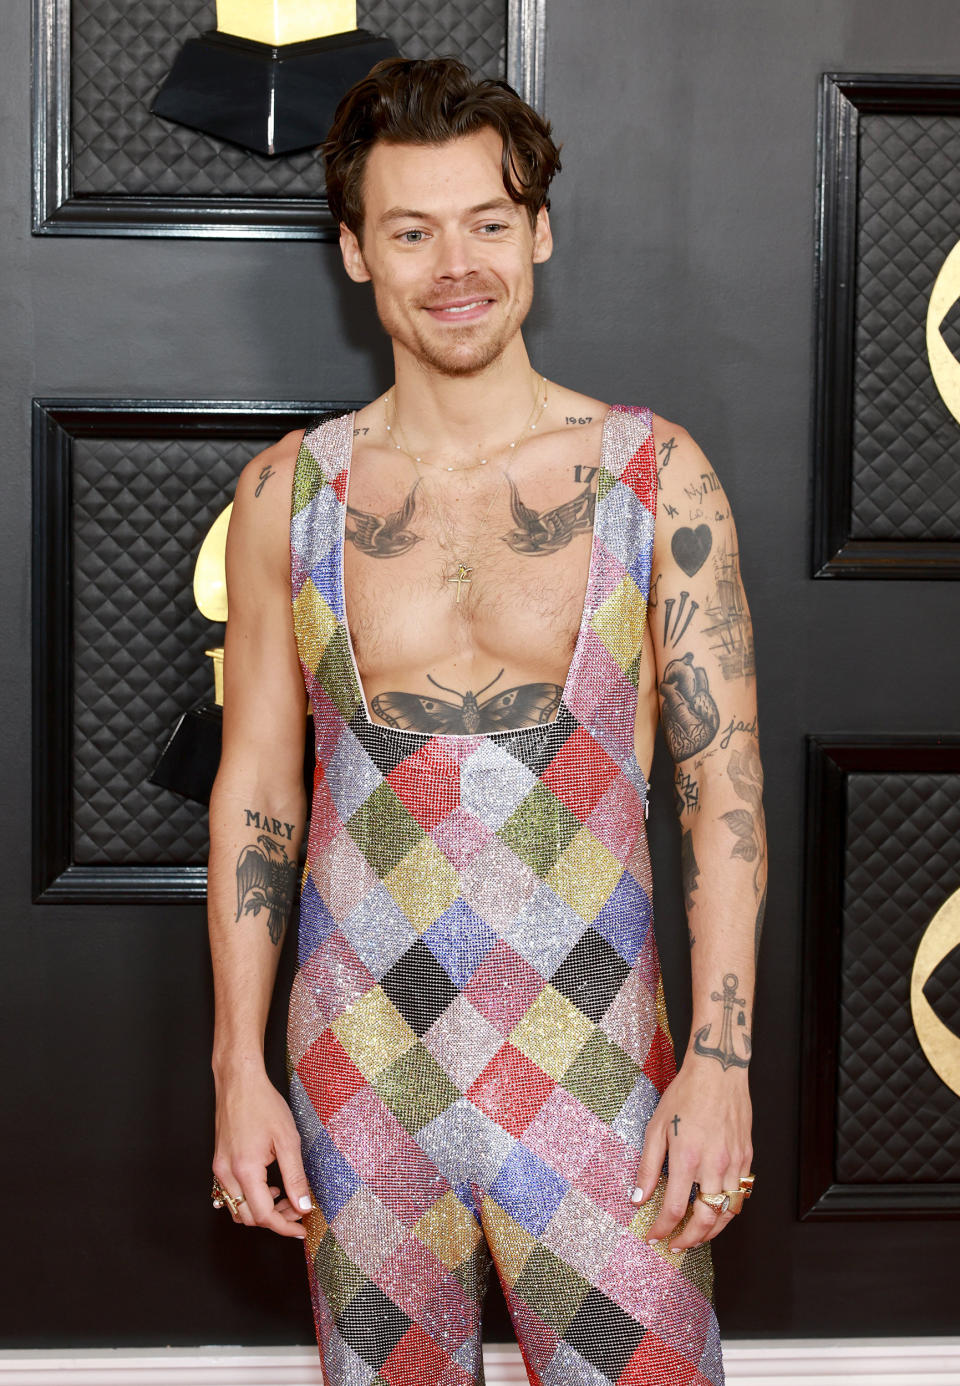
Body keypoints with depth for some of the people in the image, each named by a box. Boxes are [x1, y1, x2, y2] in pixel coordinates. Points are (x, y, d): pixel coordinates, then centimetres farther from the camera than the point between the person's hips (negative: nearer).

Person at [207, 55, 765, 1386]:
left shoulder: (655, 473, -2)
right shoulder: (289, 493, 1)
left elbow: (725, 785, -2)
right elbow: (254, 787, 6)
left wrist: (720, 1063, -8)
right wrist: (239, 1068, 3)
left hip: (595, 1065, -1)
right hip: (358, 1067, 1)